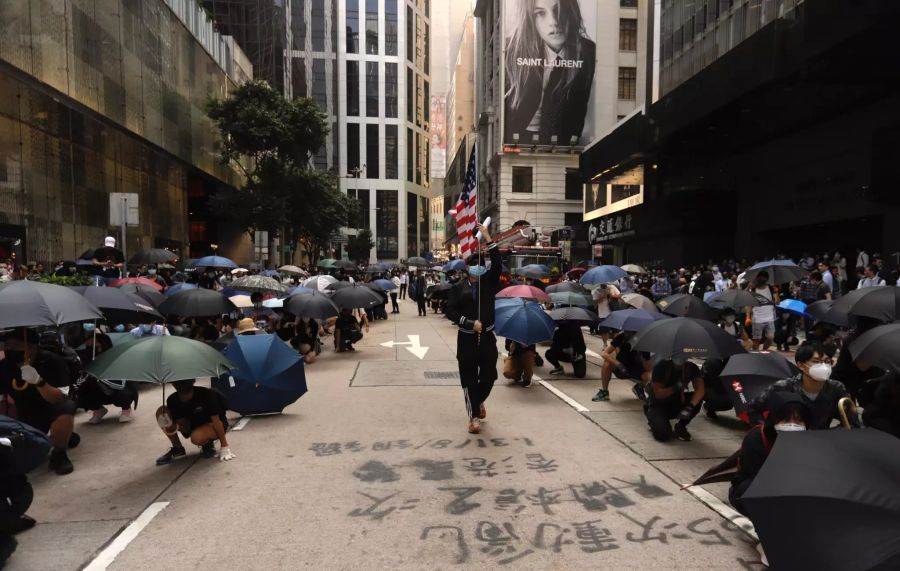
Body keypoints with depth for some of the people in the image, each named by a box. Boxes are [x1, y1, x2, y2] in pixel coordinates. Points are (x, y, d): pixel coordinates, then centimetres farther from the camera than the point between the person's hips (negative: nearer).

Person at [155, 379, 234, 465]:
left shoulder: (205, 394, -30)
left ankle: (208, 443, 0)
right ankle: (177, 448, 1)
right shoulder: (172, 400, -17)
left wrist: (224, 446, -23)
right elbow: (183, 426, -10)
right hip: (192, 425, 5)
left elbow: (216, 421, -24)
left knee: (196, 437, -38)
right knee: (161, 412, -14)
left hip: (212, 425, -5)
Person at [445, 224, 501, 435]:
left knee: (489, 375, 6)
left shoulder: (489, 282, 4)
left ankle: (479, 401, 36)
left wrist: (488, 238, -18)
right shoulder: (459, 288, 1)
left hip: (487, 337, 1)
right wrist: (471, 323, -17)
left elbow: (497, 265, -13)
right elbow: (451, 312, -6)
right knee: (469, 378, 2)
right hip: (466, 339, -1)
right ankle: (474, 416, 13)